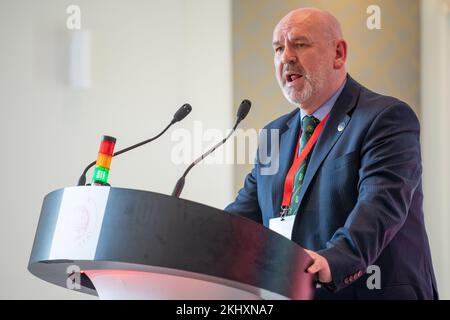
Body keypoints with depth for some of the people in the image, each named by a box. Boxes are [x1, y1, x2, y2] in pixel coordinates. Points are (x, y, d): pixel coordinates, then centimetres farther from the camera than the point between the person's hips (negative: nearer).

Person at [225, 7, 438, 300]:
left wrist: (333, 260, -33)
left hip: (371, 292, -5)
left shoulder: (387, 118, -3)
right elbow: (246, 211, 12)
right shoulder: (275, 135, 19)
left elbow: (381, 204, -17)